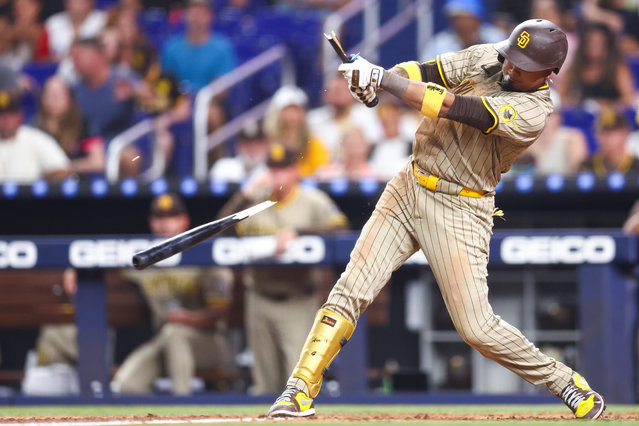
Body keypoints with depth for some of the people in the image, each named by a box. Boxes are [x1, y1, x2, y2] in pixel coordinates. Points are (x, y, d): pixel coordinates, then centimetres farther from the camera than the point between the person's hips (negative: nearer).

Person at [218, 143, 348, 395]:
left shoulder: (312, 201, -3)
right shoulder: (254, 201, 7)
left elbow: (339, 227, -18)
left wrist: (296, 232, -26)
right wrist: (247, 193, -11)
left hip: (298, 303, -4)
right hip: (259, 300, 4)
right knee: (263, 378, 10)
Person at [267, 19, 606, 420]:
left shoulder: (532, 112, -21)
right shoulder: (485, 59, -1)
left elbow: (453, 107, -28)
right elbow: (424, 73, -7)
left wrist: (383, 78, -28)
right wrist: (374, 79, -29)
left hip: (461, 211, -5)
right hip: (409, 188, 5)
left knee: (476, 326, -8)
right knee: (352, 288, -5)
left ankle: (563, 381, 12)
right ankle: (301, 389, -1)